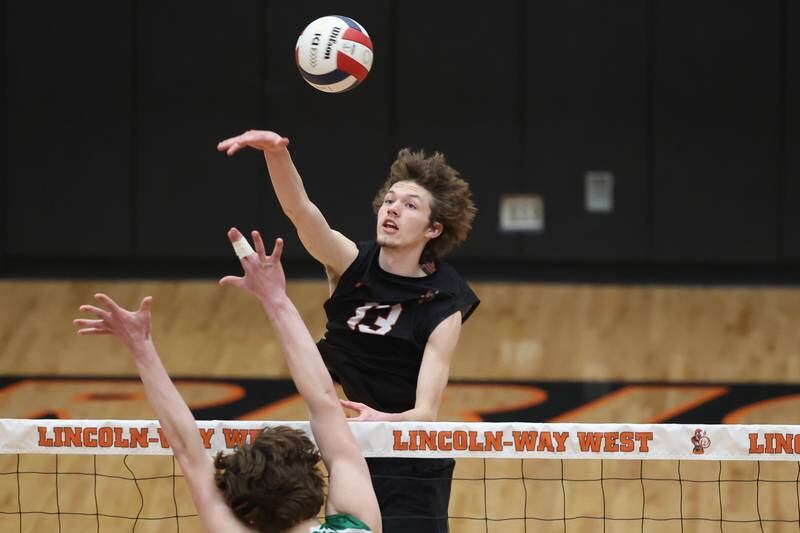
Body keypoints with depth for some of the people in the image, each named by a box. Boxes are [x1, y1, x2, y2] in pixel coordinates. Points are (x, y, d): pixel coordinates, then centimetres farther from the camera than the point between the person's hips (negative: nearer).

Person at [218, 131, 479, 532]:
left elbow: (426, 412, -21)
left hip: (411, 469, -3)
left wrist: (385, 421, -44)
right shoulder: (351, 264, -8)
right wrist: (276, 153, -47)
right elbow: (299, 210, -28)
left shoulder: (443, 304, -15)